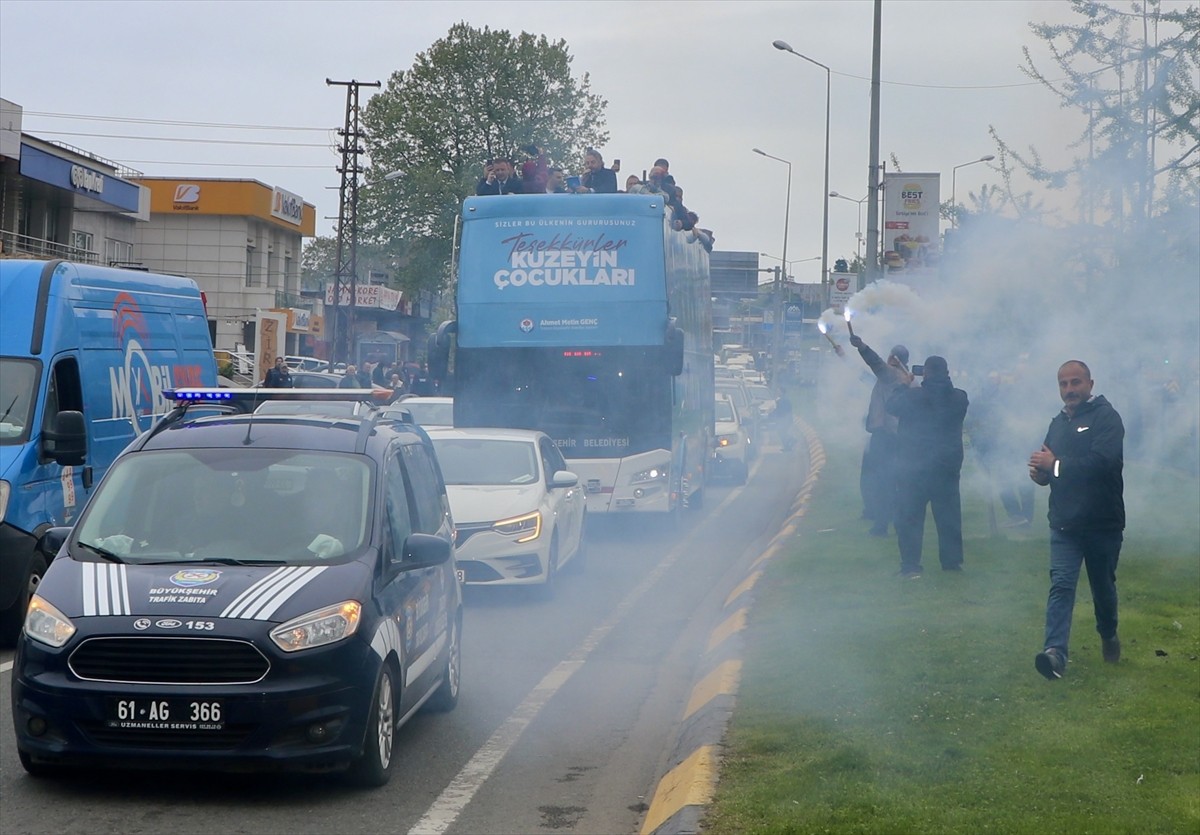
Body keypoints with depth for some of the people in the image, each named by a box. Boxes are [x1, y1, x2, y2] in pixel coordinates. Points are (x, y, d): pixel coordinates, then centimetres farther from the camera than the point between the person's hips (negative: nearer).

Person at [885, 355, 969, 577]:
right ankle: (952, 560, 22)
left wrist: (903, 385, 12)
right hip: (948, 466, 4)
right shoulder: (959, 398, -4)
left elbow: (891, 405, -1)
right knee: (949, 515, 16)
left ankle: (910, 565, -3)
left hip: (913, 467, -4)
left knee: (910, 517, 2)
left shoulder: (913, 396, -16)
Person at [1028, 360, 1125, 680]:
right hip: (1065, 522, 4)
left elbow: (1102, 462, -24)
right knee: (1061, 584, -12)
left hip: (1103, 523, -4)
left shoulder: (1106, 417, -9)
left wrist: (1056, 465, -17)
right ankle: (1055, 652, -25)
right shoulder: (1058, 423, 13)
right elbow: (1049, 469, 19)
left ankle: (1109, 636, 39)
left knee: (1103, 586, 13)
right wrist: (1041, 472, -6)